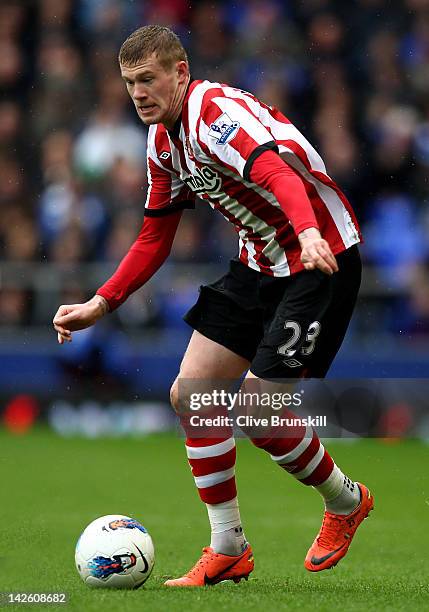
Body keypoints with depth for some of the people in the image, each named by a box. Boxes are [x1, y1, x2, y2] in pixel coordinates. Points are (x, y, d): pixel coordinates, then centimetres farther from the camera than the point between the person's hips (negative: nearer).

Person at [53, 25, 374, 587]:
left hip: (323, 255, -9)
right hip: (261, 263, 9)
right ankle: (228, 549, 11)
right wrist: (100, 305, 11)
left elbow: (274, 169, -42)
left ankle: (346, 502, 16)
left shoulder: (216, 109, -23)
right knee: (190, 394, 0)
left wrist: (309, 232, -60)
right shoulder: (163, 139, 6)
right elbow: (155, 237, 17)